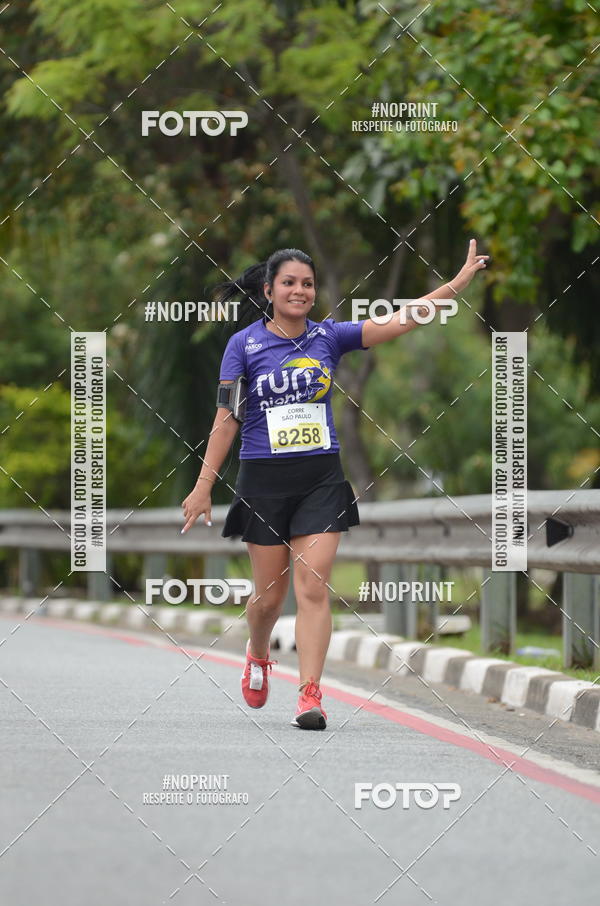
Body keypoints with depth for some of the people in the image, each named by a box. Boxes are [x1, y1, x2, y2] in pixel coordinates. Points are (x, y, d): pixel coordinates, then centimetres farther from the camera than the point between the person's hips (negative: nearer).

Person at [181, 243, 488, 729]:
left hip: (322, 478, 1)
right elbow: (227, 417, -2)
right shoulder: (244, 344, -2)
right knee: (270, 594, 7)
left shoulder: (328, 336, 4)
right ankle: (258, 655, 40)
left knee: (313, 588, -8)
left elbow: (398, 322, -3)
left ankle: (310, 694, -9)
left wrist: (459, 283, -11)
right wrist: (204, 487, -5)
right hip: (264, 480, -1)